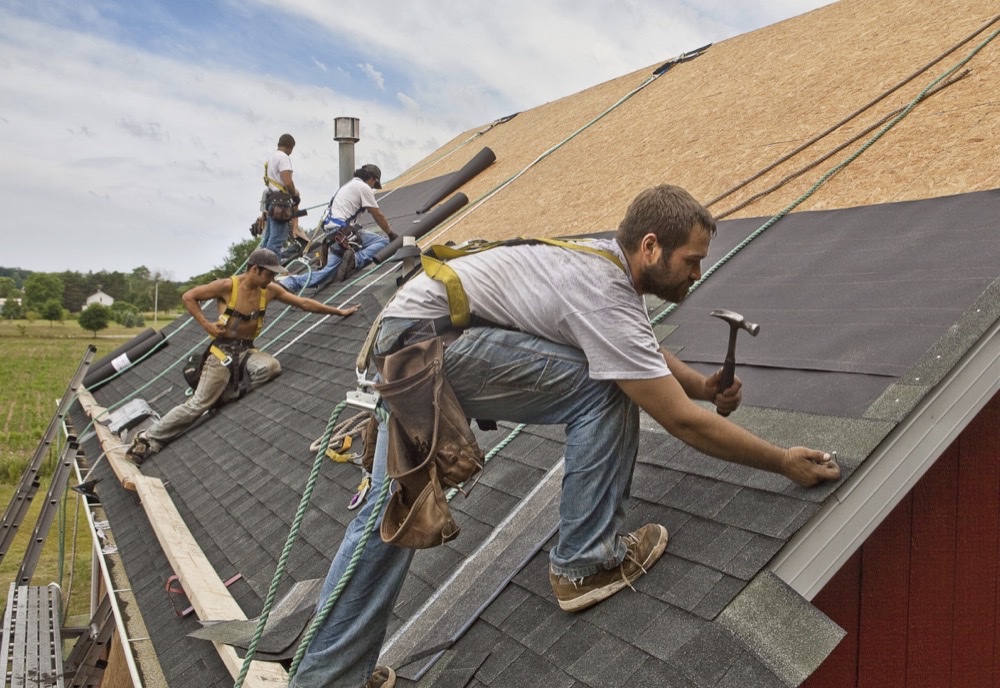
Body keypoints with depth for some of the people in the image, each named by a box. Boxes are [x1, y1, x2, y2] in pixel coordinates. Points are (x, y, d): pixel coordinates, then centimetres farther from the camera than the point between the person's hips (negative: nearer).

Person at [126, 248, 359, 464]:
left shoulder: (269, 290, 2)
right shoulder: (228, 286, -13)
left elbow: (304, 303, 8)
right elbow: (188, 297, -6)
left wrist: (338, 311, 9)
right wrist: (206, 325, -14)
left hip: (246, 350, 5)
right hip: (223, 349, -5)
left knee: (272, 366, -28)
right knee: (197, 405, -8)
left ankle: (227, 394, -8)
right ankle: (147, 439, 5)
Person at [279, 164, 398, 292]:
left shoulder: (348, 185, 29)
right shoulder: (364, 187, 1)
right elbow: (378, 215, 3)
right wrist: (391, 234, 15)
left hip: (332, 234, 9)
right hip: (343, 231, -9)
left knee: (329, 270, 0)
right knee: (383, 241, -7)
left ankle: (289, 282, -14)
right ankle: (356, 260, -28)